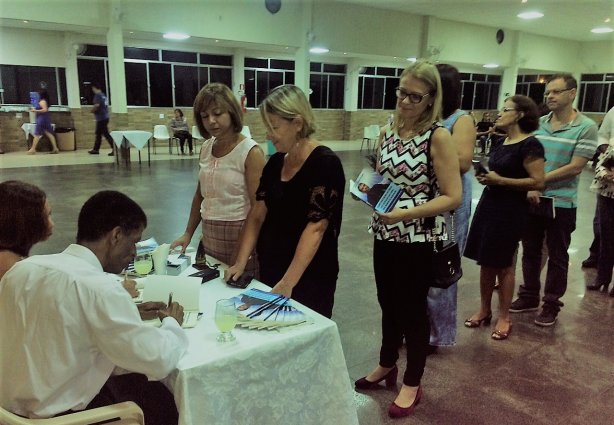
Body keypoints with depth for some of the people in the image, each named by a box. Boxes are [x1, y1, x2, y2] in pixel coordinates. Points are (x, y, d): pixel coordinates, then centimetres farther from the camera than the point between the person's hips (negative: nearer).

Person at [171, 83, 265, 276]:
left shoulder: (251, 152, -13)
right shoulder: (206, 148, 6)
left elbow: (258, 208, -15)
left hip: (240, 236, -6)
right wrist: (188, 233, 12)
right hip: (209, 237, 6)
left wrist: (242, 255, -17)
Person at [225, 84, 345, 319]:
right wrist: (240, 263, -5)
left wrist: (287, 284, -25)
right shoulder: (275, 162, 4)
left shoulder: (325, 163, -17)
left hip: (309, 277, -6)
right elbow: (257, 215, 4)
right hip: (270, 270, 6)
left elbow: (315, 227, -22)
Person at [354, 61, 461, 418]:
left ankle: (412, 385, 30)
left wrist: (405, 214, -26)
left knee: (414, 310, 10)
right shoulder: (388, 132, 4)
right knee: (389, 305, 20)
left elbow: (453, 197, -18)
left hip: (419, 240, -6)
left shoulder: (438, 136, -14)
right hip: (386, 236, 6)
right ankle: (387, 366, 43)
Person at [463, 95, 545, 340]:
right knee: (486, 262, 12)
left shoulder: (530, 145, -14)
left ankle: (504, 318, 19)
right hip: (488, 205, 8)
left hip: (511, 211, -7)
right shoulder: (501, 142, 11)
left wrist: (500, 180, -20)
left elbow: (538, 182, -19)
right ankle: (484, 310, 26)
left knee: (504, 265, 3)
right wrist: (486, 177, 2)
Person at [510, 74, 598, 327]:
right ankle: (529, 296, 29)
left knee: (557, 256, 8)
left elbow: (575, 167, -14)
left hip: (562, 203, -4)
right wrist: (529, 186, -14)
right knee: (530, 251, 14)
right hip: (531, 199, 4)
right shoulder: (537, 123, 4)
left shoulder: (586, 127, -8)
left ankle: (551, 304, 22)